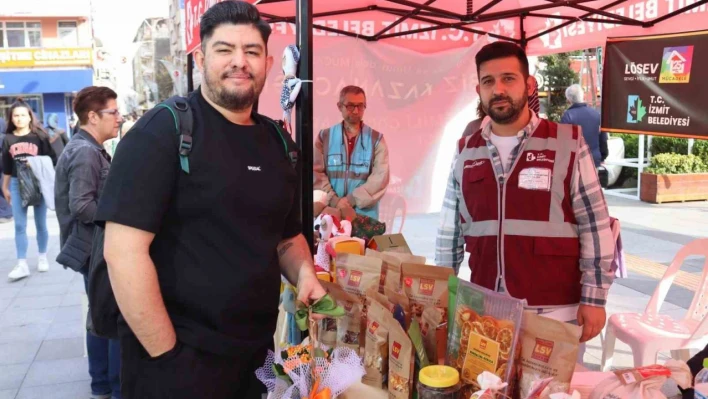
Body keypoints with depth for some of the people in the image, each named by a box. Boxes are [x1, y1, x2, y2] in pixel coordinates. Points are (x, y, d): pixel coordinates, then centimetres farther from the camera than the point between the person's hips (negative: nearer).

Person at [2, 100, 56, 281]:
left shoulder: (39, 136, -4)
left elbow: (51, 160, -2)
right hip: (17, 184, 2)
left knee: (40, 223, 8)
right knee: (19, 225, 1)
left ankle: (43, 258, 23)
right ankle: (22, 264, 4)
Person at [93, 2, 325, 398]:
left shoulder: (278, 141, 6)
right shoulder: (162, 131, -13)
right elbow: (124, 250, -18)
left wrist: (304, 273, -4)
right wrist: (168, 355, -18)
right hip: (179, 358, -6)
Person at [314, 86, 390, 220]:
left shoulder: (376, 139, 5)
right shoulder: (325, 137, 7)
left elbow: (380, 177, -6)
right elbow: (316, 173, -1)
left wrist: (352, 200, -14)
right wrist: (334, 201, -15)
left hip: (365, 214, 0)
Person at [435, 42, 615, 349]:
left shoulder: (568, 144, -4)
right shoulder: (466, 153, 7)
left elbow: (595, 225, -4)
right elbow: (449, 231, 12)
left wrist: (594, 299, -7)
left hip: (555, 314, -3)